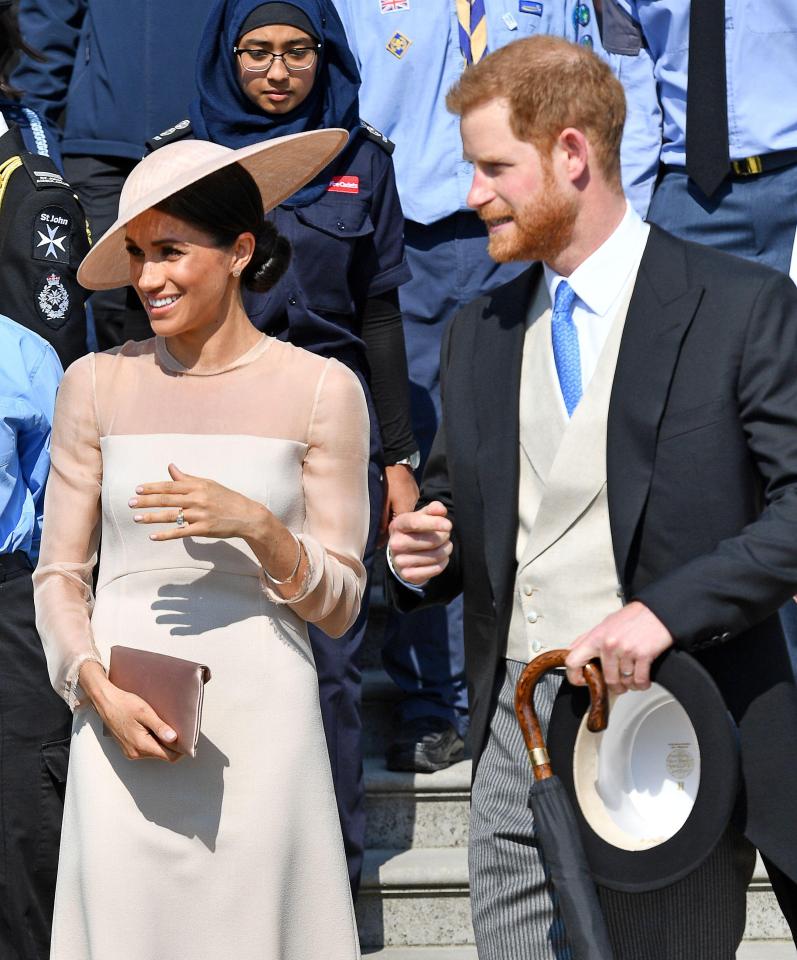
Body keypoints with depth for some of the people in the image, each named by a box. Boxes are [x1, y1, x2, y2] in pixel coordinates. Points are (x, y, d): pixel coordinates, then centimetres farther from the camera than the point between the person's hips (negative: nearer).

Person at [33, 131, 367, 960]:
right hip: (122, 732, 1)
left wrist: (256, 527, -14)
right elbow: (59, 574, 8)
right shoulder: (97, 385, 6)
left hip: (260, 727, -1)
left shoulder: (320, 391, 3)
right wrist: (99, 689, -9)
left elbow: (339, 606, 3)